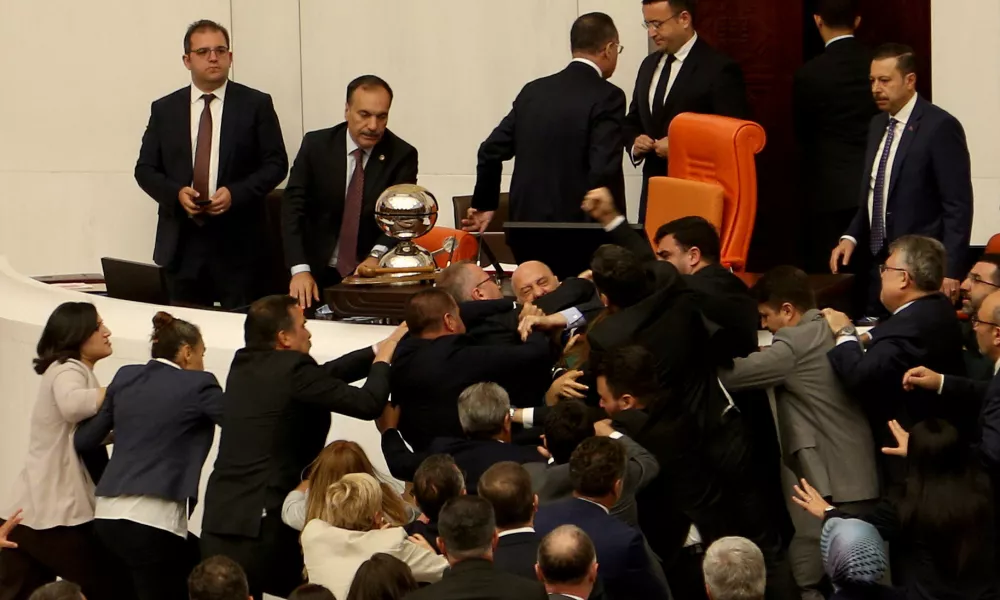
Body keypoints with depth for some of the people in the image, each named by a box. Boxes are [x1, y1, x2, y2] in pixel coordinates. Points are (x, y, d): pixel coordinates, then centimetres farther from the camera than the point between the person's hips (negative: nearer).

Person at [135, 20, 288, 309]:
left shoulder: (256, 104, 4)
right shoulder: (164, 109, 10)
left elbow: (276, 163, 2)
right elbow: (145, 169, 10)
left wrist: (235, 193, -13)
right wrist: (176, 193, -9)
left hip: (237, 242, -2)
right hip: (181, 244, 2)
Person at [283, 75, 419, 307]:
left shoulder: (402, 155, -3)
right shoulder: (316, 145, -1)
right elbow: (293, 207, -6)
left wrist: (377, 256, -30)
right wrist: (300, 270, -20)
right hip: (318, 273, 1)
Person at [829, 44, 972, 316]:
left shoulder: (940, 127, -11)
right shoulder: (877, 125, 13)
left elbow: (958, 205, -13)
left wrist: (951, 271, -18)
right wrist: (851, 237, 5)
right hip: (877, 262, 7)